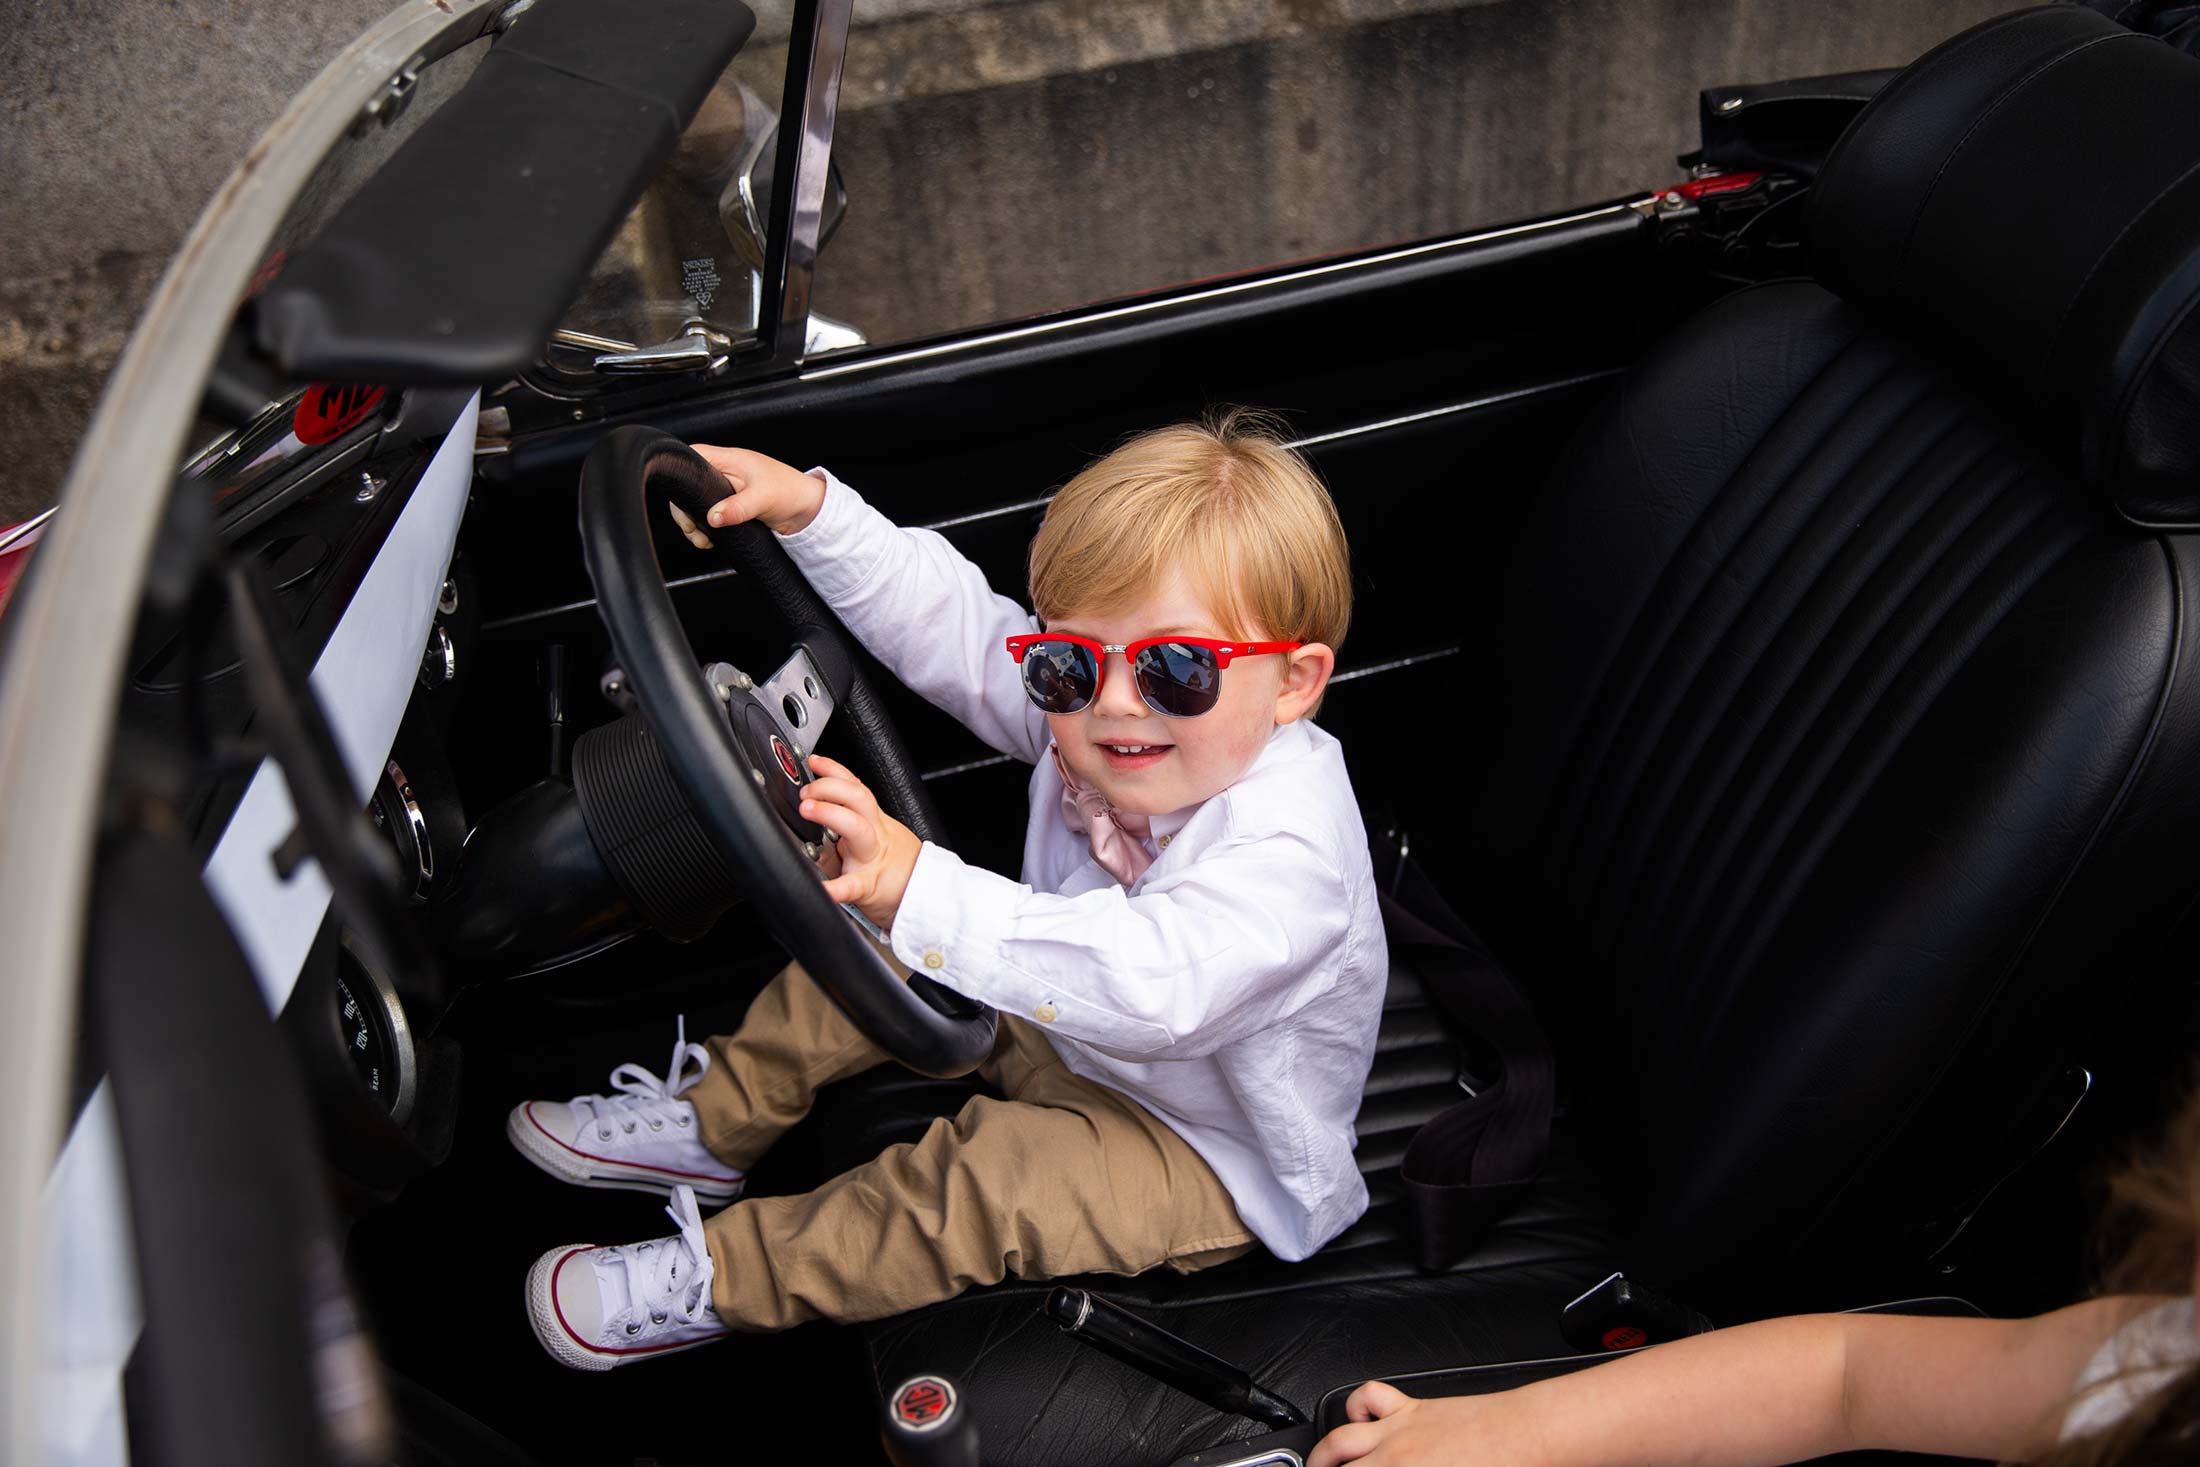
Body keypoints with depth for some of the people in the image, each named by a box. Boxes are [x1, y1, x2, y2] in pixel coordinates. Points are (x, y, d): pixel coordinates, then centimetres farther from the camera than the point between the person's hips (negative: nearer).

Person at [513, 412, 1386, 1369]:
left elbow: (1149, 986, -54)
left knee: (990, 1173, -31)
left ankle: (716, 1284, -12)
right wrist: (808, 505, -15)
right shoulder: (1079, 708, -14)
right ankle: (711, 1125, 20)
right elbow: (950, 619, -5)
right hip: (1067, 1035, 8)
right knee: (875, 941, 6)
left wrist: (920, 889, -64)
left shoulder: (1287, 855, -39)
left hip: (1215, 1161, -8)